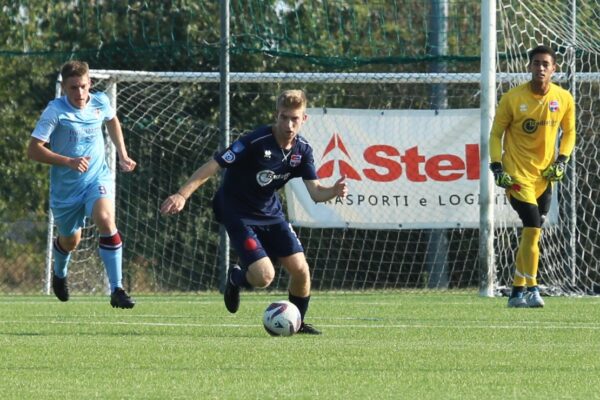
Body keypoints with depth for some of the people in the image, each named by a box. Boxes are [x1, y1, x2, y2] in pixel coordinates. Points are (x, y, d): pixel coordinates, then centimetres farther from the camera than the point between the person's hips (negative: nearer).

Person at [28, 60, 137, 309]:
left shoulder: (100, 102, -5)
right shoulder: (55, 111, -17)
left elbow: (112, 121, 21)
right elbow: (34, 150, -20)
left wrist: (122, 155, 15)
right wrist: (69, 162, -30)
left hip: (97, 178, 1)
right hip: (65, 186, -1)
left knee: (106, 221, -27)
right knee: (70, 241, 15)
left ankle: (117, 290, -24)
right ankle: (60, 274, 54)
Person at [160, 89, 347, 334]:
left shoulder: (302, 150, -6)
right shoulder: (256, 142, -25)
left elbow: (315, 192, -8)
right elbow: (214, 165, -26)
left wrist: (333, 191, -32)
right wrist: (182, 195, -34)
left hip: (271, 213, 6)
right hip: (239, 214, -6)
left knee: (300, 269, -7)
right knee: (264, 276, -20)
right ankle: (236, 278, 17)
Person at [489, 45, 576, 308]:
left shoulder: (564, 99, -1)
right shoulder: (512, 98, -10)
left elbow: (569, 132, 13)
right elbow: (496, 134, -1)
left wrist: (562, 159, -2)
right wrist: (496, 166, -11)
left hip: (545, 175, 4)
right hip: (517, 173, -4)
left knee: (532, 232, 7)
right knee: (533, 228, -16)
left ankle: (517, 291, 17)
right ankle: (531, 289, -9)